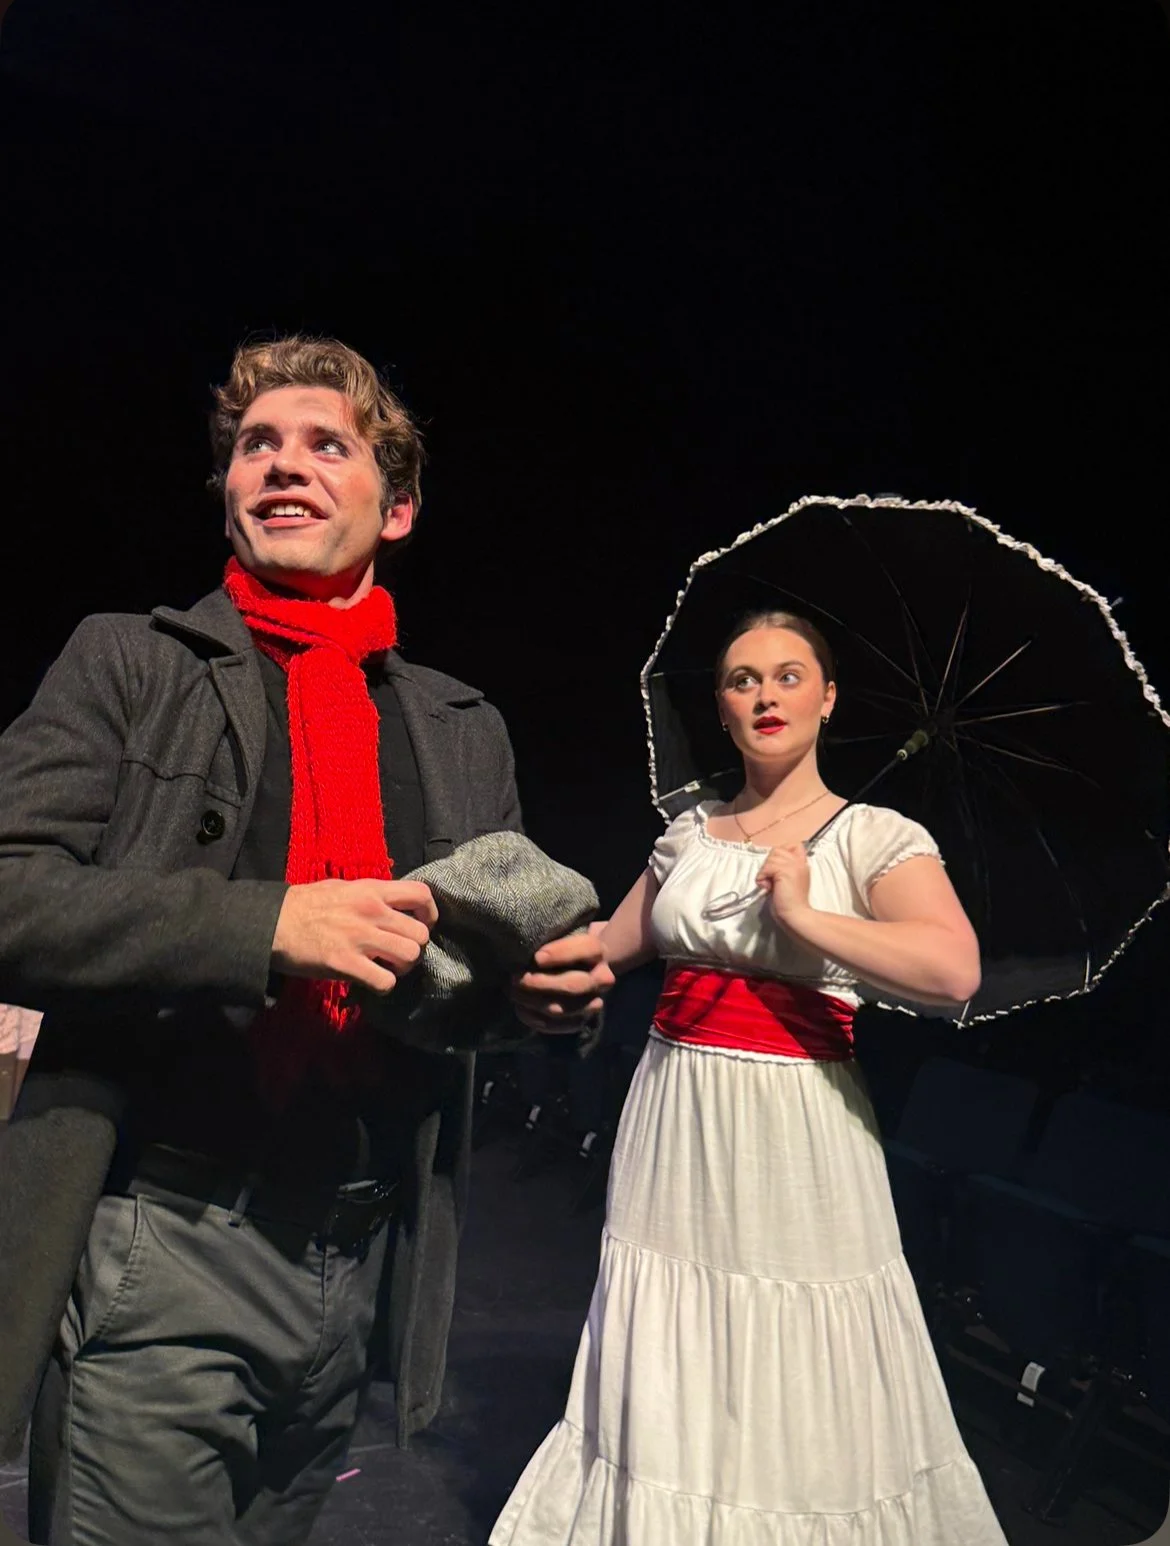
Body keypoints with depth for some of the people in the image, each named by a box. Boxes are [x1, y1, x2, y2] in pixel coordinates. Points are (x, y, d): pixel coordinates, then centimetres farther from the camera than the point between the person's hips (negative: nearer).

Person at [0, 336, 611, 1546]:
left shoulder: (466, 731, 11)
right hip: (161, 1251, -4)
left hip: (358, 1266, 4)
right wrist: (260, 923, -24)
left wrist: (543, 986, -5)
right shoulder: (130, 663, 0)